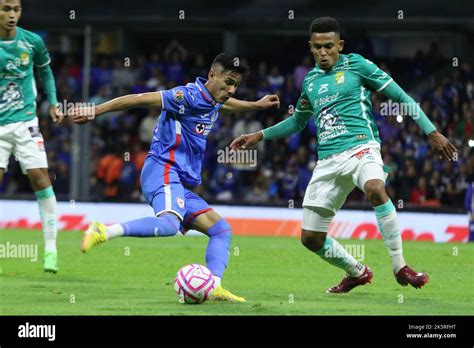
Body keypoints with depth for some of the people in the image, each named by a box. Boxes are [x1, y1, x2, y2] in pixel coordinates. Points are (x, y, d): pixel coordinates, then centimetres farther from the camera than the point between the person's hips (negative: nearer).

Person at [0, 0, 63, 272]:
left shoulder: (32, 42, -1)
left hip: (25, 121, 1)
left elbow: (45, 70, 18)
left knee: (40, 178, -9)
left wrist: (53, 103, 13)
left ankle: (51, 248, -3)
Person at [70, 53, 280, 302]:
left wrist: (257, 105, 56)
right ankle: (103, 232, -33)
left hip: (181, 184, 10)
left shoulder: (212, 102, 18)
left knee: (221, 229, 6)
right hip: (163, 171, -10)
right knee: (170, 223, -36)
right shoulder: (190, 96, -12)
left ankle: (214, 288, -7)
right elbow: (140, 100, -15)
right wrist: (95, 111, -18)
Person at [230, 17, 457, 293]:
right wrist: (260, 136, 30)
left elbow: (401, 96, 2)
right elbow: (297, 122, 36)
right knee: (310, 237, 1)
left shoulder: (355, 65, 2)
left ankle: (400, 267, -31)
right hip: (328, 161, 6)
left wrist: (431, 132, -4)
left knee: (375, 189, -40)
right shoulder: (311, 81, 18)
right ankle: (357, 272, 27)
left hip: (360, 147, -6)